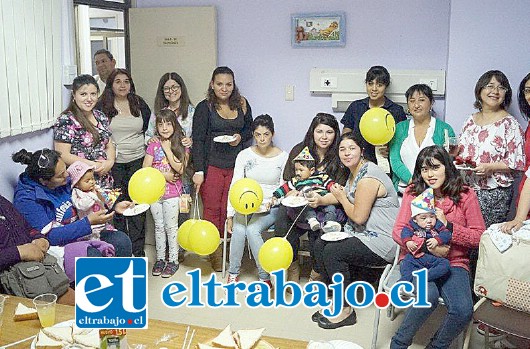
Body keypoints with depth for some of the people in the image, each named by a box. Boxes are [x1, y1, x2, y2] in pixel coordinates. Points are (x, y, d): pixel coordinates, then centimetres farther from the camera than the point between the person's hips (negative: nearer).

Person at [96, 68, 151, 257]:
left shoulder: (139, 104, 6)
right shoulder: (102, 106, 0)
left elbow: (150, 128, 16)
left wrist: (146, 149, 8)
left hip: (137, 160, 1)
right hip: (113, 162, -1)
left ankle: (138, 250, 8)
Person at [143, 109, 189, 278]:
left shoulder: (180, 145, -2)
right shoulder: (153, 145, 2)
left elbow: (180, 169, -15)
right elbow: (145, 169, -4)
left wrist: (167, 149, -14)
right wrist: (164, 175, -14)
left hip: (172, 193, -2)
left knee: (171, 227, 3)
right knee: (159, 226, 12)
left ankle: (173, 260, 14)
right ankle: (160, 259, 22)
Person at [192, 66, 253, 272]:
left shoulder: (242, 105, 9)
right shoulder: (204, 108, -1)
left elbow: (249, 130, 23)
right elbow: (197, 140, -6)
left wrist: (240, 137, -1)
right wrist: (198, 170, -14)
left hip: (236, 166, 2)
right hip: (211, 165, -2)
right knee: (212, 210, -2)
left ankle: (229, 251, 11)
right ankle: (215, 254, 9)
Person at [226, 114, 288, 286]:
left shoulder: (282, 157, -2)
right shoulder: (244, 155, 1)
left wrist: (271, 203, -18)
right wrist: (230, 214, -9)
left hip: (270, 207, -2)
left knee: (252, 230, -29)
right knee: (238, 230, -28)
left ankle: (264, 277, -16)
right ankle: (233, 273, -8)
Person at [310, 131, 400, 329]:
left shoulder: (368, 179, -21)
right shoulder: (355, 172, 11)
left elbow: (358, 217, -20)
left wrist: (341, 198, -5)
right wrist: (321, 200, 5)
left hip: (383, 241, -10)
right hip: (366, 234, 11)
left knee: (332, 252, -20)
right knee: (320, 245, 2)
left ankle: (346, 310, -7)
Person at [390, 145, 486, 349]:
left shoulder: (466, 195, 3)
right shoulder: (413, 192, 4)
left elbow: (479, 236, 1)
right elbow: (398, 231, -1)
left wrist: (448, 226, -14)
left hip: (453, 262, 1)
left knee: (463, 310, -26)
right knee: (428, 296, -32)